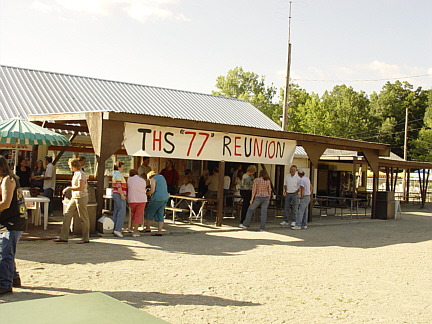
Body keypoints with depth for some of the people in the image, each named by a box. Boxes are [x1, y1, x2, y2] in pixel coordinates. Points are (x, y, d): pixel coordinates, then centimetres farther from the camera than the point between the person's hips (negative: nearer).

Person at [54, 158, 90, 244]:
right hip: (74, 198, 10)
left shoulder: (81, 174, -14)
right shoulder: (75, 173, 15)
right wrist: (67, 189, 16)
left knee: (84, 218, -1)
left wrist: (69, 188, -15)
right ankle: (64, 237, 11)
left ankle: (86, 239, 9)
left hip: (81, 197, -10)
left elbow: (80, 188, -22)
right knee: (67, 215, 6)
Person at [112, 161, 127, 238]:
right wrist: (122, 195, -23)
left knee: (116, 212, 9)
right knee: (121, 212, -10)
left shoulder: (115, 174, 19)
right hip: (119, 195, -11)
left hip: (115, 194, 11)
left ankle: (115, 228, 11)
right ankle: (117, 229, -12)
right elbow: (118, 185, -21)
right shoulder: (118, 174, -13)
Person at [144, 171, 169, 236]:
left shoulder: (153, 179, -3)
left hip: (158, 198, -8)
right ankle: (159, 231, 2)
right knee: (160, 214, 8)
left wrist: (146, 193, 5)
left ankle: (147, 228, 18)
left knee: (149, 212, 8)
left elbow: (152, 191, -13)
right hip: (165, 197, 8)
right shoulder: (162, 177, 21)